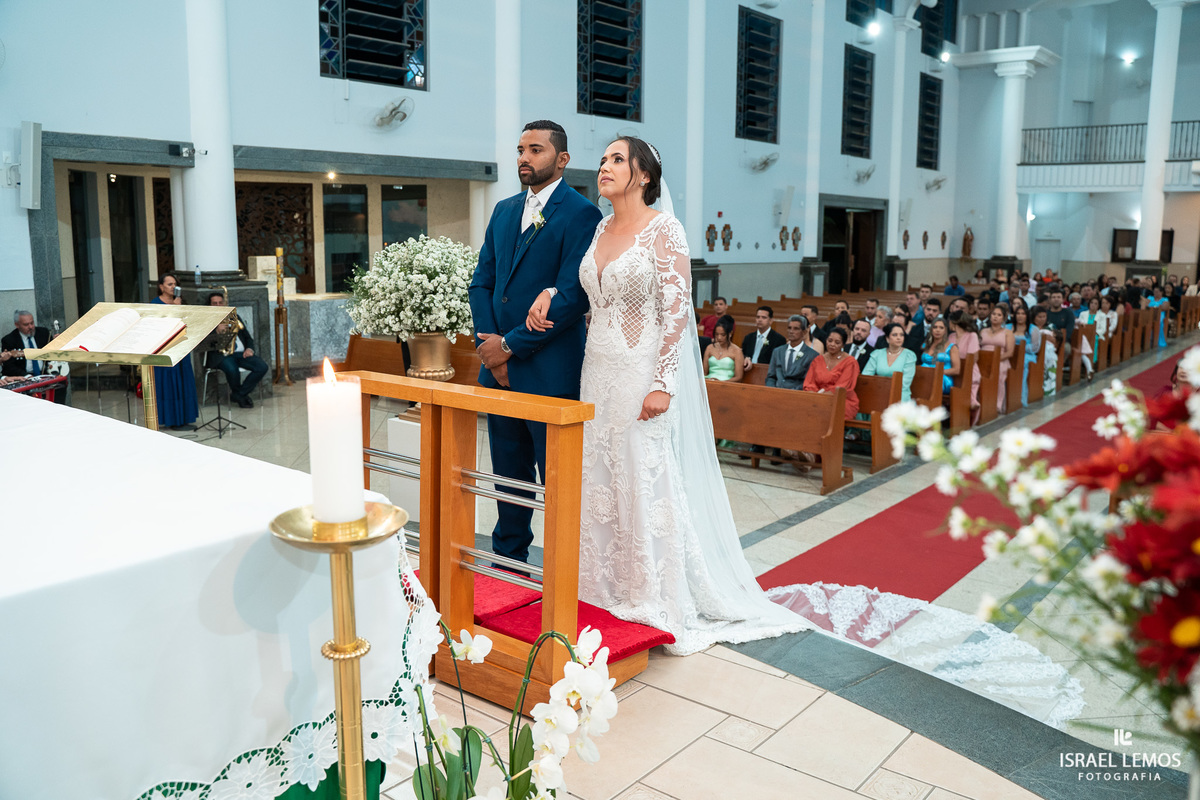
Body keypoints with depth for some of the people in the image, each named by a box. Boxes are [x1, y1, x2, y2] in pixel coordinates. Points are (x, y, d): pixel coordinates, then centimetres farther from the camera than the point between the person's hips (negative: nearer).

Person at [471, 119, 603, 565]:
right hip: (500, 369, 7)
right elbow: (481, 282, 13)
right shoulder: (503, 211, 14)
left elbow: (573, 297, -17)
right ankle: (508, 563, 32)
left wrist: (510, 345, -13)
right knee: (509, 474, 17)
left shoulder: (581, 215, -9)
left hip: (550, 373, -7)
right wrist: (490, 346, -3)